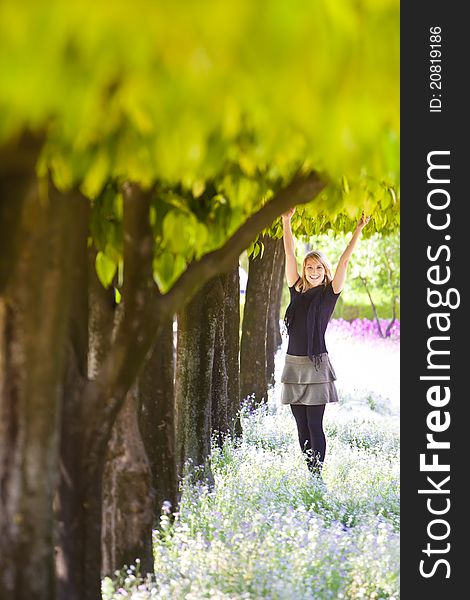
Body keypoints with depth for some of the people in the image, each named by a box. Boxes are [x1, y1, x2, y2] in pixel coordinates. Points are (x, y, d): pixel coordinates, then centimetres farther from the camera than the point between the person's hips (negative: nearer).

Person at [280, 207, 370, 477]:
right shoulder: (297, 290, 11)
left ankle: (317, 475, -6)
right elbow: (290, 255, 8)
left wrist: (359, 231, -11)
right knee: (302, 426, 6)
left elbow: (344, 261, -4)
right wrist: (287, 222, 2)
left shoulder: (330, 293, 2)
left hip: (317, 365, -4)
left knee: (315, 426, -7)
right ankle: (307, 473, 11)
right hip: (294, 364, 4)